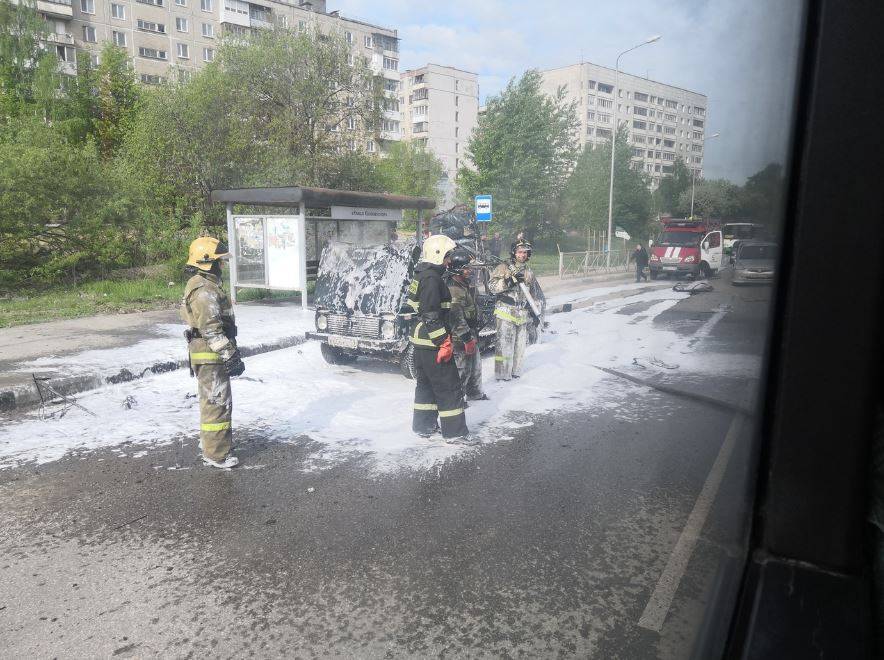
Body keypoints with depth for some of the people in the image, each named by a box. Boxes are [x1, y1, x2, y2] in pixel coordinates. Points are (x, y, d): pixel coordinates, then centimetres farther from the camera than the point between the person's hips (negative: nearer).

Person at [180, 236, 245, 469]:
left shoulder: (203, 285, 16)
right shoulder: (205, 290, -20)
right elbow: (211, 328, -25)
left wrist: (230, 349, 26)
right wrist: (230, 354, -23)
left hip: (208, 355, 11)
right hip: (210, 356, -11)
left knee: (210, 400, 23)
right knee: (218, 403, -5)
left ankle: (208, 440, 39)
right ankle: (216, 454, 1)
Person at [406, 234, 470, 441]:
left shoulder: (422, 276, 14)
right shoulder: (431, 279, -18)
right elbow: (432, 316, -24)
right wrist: (444, 342, -21)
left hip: (420, 341, 11)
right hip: (432, 344, -11)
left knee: (425, 384, 18)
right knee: (449, 386, -2)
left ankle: (423, 426, 27)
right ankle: (455, 431, 4)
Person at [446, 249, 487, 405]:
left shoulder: (466, 284, 10)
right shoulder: (452, 289, -23)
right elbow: (456, 317, -27)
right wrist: (467, 338, -26)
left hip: (471, 333, 10)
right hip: (459, 338, -10)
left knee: (475, 365, 21)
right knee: (462, 369, -3)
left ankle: (475, 393, 37)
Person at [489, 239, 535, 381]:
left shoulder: (528, 271, 16)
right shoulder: (504, 267, -5)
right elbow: (492, 286, -15)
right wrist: (510, 281, -24)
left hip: (522, 314, 7)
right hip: (506, 312, -7)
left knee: (520, 344, 10)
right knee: (504, 344, -7)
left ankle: (515, 370, 24)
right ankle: (502, 373, 1)